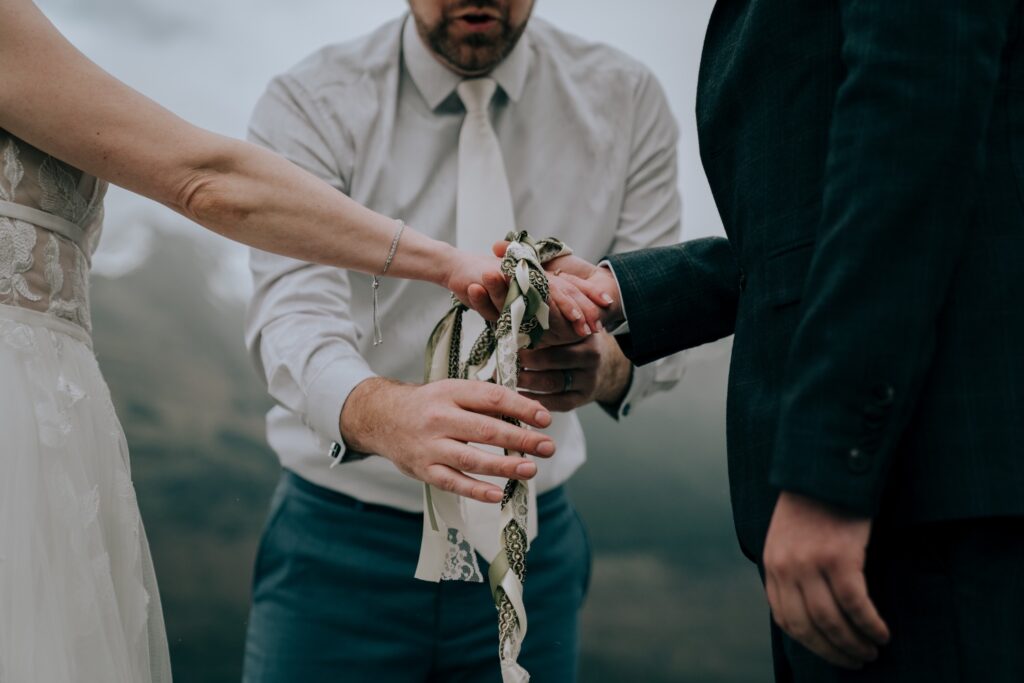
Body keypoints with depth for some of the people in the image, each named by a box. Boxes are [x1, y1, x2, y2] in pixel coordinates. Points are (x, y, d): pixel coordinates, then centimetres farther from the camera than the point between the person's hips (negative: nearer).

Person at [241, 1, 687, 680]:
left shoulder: (627, 101, -3)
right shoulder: (310, 106, -11)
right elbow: (295, 310, -25)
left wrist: (604, 363, -33)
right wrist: (380, 413, -47)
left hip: (534, 543, 2)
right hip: (341, 543, -2)